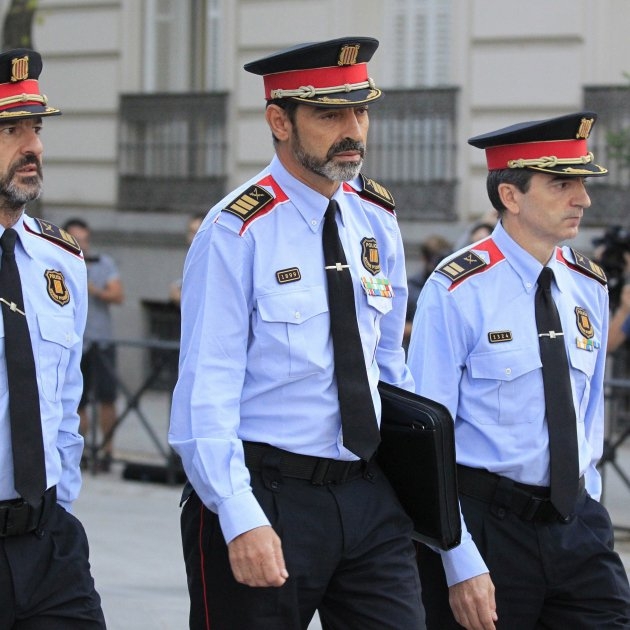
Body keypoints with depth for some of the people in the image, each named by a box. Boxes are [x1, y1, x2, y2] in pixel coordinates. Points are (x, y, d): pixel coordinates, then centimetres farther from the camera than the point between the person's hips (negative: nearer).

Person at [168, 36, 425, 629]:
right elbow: (207, 392, -15)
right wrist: (242, 520, -23)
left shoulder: (377, 220, 9)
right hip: (266, 498, -6)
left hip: (368, 493, 6)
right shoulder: (237, 231, -11)